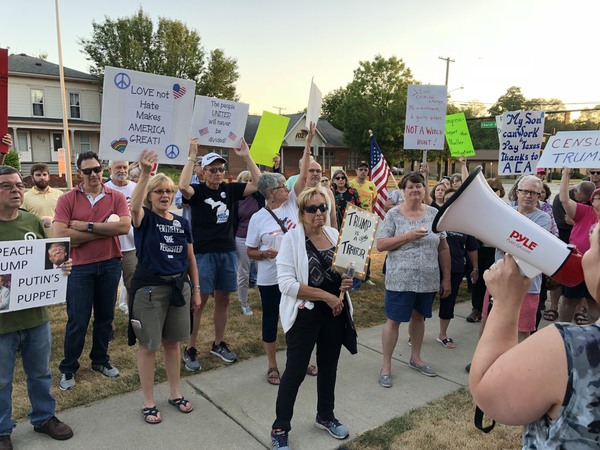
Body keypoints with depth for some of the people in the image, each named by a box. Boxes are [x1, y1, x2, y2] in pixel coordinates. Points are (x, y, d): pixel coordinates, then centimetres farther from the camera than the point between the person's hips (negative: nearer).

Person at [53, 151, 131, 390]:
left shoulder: (116, 197, 0)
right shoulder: (67, 199, -4)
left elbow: (124, 226, -15)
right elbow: (60, 235, -17)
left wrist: (87, 226, -17)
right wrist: (104, 230, -16)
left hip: (110, 265, 2)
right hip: (80, 267, -2)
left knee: (105, 316, 14)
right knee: (77, 321, 5)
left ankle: (100, 360, 33)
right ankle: (68, 369, 23)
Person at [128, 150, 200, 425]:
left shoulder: (182, 223, 7)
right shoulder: (144, 218, -6)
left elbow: (190, 258, 11)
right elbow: (134, 204, -32)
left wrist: (196, 289, 9)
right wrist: (144, 174, -45)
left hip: (179, 286, 4)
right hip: (149, 288, -4)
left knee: (172, 342, 15)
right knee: (148, 346, 5)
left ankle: (175, 394, 31)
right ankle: (148, 403, 20)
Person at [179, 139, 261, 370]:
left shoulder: (230, 189, 7)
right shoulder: (198, 191, -4)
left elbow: (258, 184, -1)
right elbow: (183, 186, -27)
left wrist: (246, 156, -6)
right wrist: (191, 156, -23)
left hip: (227, 252, 5)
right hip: (203, 253, -4)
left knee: (223, 300, 13)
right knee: (199, 301, 0)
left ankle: (219, 344, 28)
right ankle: (190, 349, 14)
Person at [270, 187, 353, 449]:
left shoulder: (336, 235, 2)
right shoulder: (291, 238, -14)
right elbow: (287, 283, -21)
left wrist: (347, 280, -10)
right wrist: (326, 296, -21)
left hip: (335, 312, 5)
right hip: (304, 314, -5)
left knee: (329, 367, 20)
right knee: (295, 372, 5)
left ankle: (325, 416, 42)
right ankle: (280, 428, 24)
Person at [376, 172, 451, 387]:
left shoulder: (434, 214, 3)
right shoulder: (393, 214, -7)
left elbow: (443, 249, 8)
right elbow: (380, 245, -11)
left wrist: (446, 278, 7)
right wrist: (408, 236, -20)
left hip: (428, 280, 4)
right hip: (400, 280, -4)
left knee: (418, 316, 18)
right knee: (393, 320, 3)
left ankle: (415, 358, 38)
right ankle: (386, 365, 18)